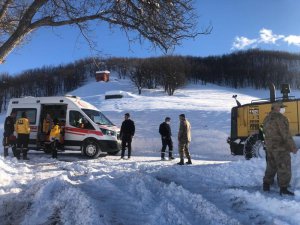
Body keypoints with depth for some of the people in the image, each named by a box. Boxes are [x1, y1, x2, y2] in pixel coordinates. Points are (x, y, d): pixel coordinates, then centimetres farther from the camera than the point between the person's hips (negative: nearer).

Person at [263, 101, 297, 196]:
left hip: (270, 147, 9)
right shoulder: (280, 118, -16)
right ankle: (283, 189, 3)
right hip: (280, 147, -9)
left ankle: (266, 185, 22)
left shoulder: (267, 119, 11)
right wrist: (293, 147, -15)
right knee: (284, 168, -1)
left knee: (271, 166, 17)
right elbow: (286, 135, -20)